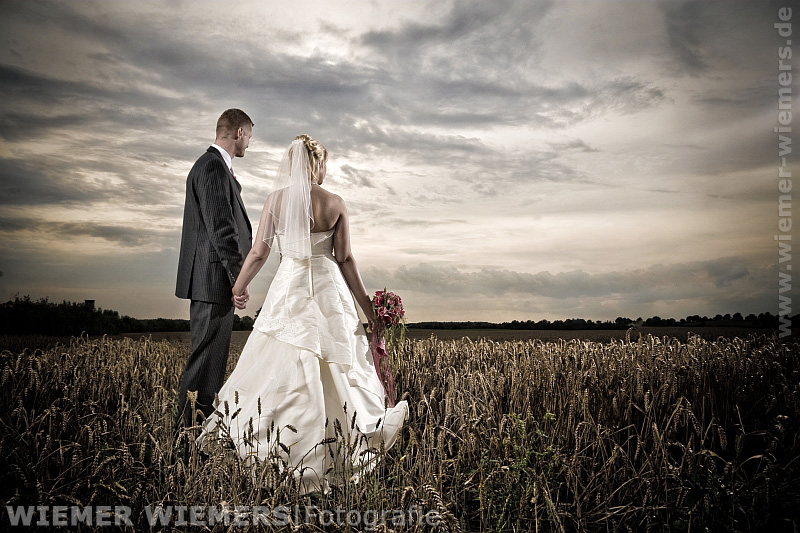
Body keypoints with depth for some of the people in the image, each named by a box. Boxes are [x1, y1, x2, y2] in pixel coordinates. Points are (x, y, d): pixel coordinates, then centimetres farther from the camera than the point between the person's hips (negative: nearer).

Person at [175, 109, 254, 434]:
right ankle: (189, 428, 0)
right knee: (207, 355, -6)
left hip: (210, 282, 11)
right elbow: (221, 228, -20)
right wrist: (239, 279, -19)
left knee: (210, 355, 15)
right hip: (214, 278, -11)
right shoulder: (214, 167, -13)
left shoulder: (212, 165, 20)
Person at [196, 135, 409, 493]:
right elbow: (345, 260, -2)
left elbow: (259, 253, 0)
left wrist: (238, 288, 15)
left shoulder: (275, 199, 0)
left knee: (278, 367, 7)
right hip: (329, 289, 0)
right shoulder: (335, 204, -2)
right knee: (335, 368, 8)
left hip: (290, 287, 1)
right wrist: (367, 305, 6)